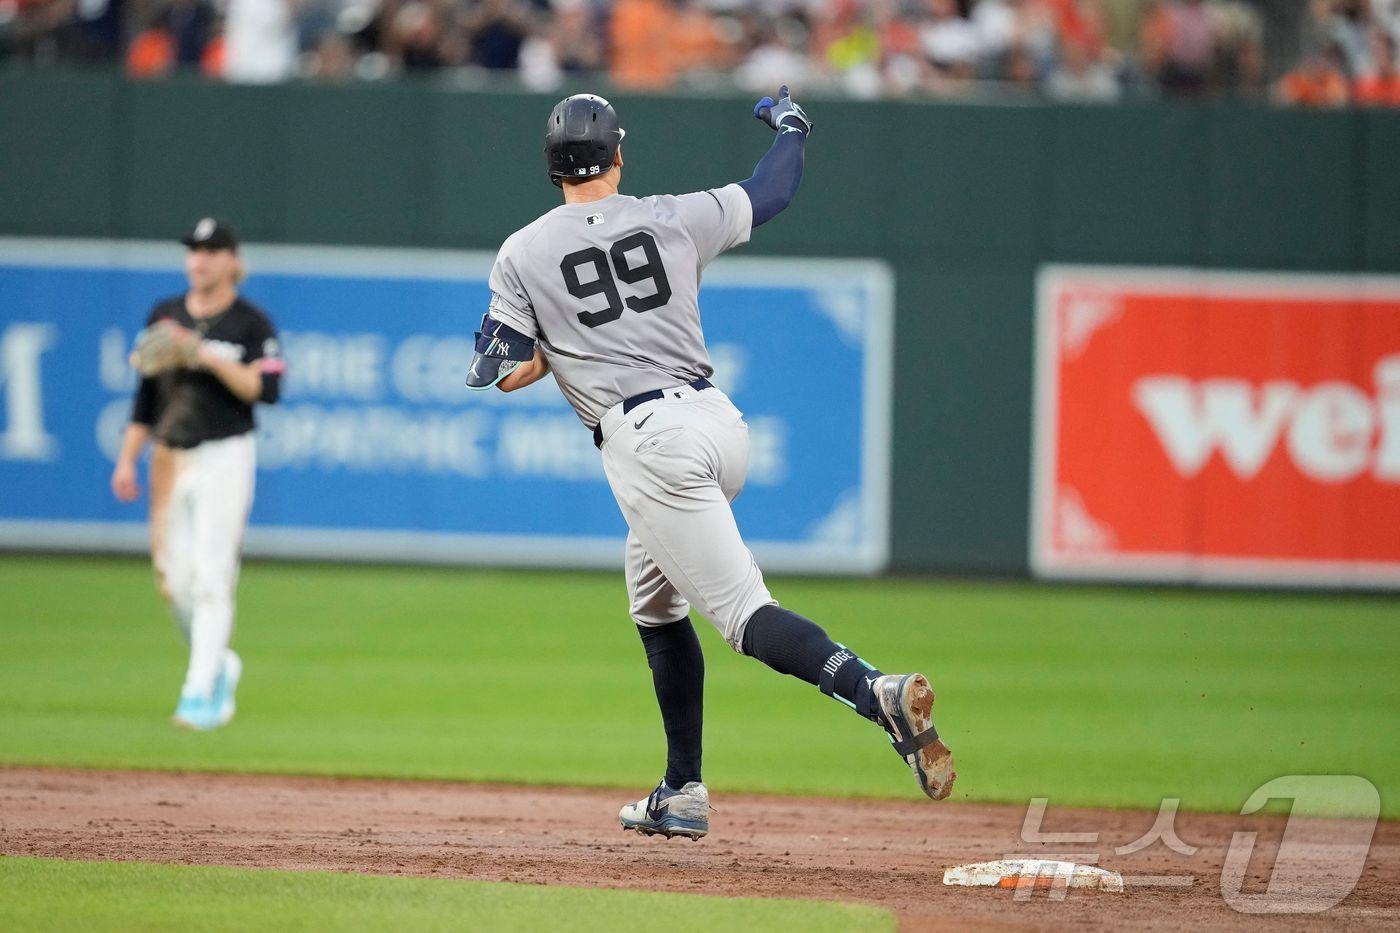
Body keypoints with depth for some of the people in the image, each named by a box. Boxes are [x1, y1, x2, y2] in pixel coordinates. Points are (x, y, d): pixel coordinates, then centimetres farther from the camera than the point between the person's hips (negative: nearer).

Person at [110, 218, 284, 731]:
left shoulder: (251, 324, -2)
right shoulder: (163, 316, 12)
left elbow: (266, 390, -13)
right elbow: (146, 393, 15)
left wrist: (210, 357, -20)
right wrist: (127, 459, 10)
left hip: (224, 458, -5)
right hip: (170, 458, 5)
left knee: (212, 578, -11)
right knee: (174, 578, 4)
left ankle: (200, 691, -12)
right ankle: (220, 664, 25)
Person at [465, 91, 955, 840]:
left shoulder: (523, 255, 2)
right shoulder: (672, 220, 9)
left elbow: (502, 373, 0)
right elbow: (773, 191, 22)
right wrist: (789, 127, 43)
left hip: (646, 443, -5)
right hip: (721, 424, 5)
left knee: (744, 615, -12)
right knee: (654, 602, 25)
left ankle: (875, 693, -38)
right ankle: (683, 793, 23)